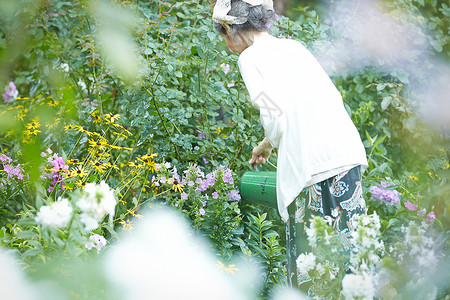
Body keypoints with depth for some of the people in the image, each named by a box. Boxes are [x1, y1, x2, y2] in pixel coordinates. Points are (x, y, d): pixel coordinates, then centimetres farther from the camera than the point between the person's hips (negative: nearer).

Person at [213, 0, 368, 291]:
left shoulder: (251, 57, 1)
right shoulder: (293, 46, 20)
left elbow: (276, 117, -9)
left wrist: (267, 144, 13)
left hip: (312, 166, -7)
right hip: (349, 152, 7)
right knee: (347, 245, 11)